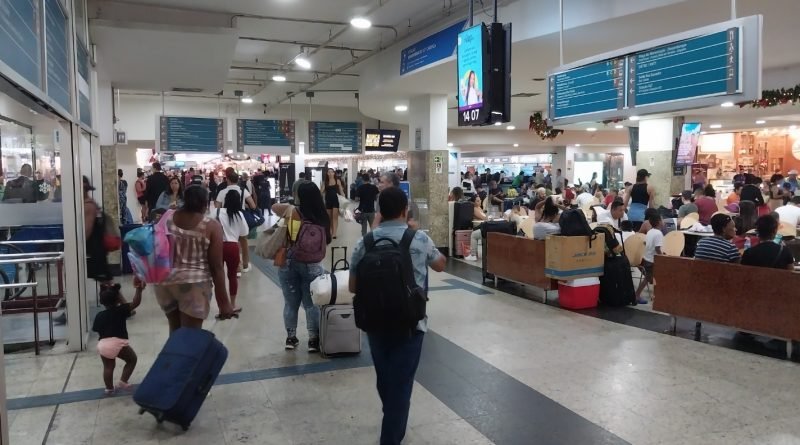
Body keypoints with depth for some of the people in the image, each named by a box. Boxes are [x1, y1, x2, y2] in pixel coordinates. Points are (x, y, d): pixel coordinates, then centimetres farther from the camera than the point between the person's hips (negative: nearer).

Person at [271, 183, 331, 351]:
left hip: (288, 262, 0)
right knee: (311, 303, 9)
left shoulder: (293, 212, -10)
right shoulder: (323, 217, -8)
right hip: (311, 264, 0)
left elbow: (274, 206, 7)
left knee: (291, 302, 13)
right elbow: (326, 240, -2)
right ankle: (314, 340, 14)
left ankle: (291, 337, 23)